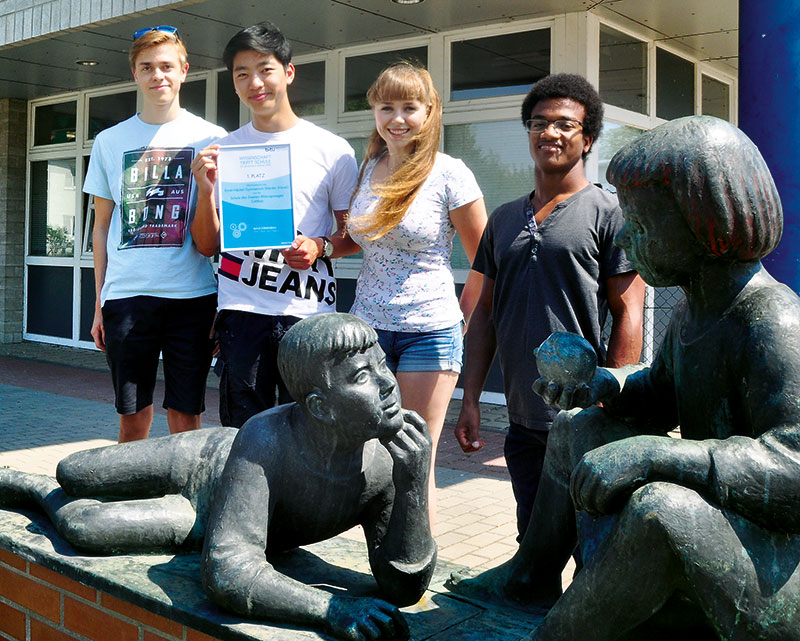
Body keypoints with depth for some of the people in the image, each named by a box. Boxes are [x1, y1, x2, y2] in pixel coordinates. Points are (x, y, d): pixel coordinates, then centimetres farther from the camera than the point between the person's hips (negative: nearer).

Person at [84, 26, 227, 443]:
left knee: (185, 417, 1)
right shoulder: (110, 141, 12)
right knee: (132, 418, 6)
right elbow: (102, 226, 15)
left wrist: (227, 300, 0)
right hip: (125, 297, 2)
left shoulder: (211, 139, 6)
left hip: (191, 297, -2)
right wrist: (99, 303, 11)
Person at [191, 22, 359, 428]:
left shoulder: (332, 150, 5)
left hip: (309, 313, -1)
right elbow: (208, 245, 11)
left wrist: (321, 247, -11)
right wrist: (206, 191, -6)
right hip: (241, 312, 1)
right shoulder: (223, 150, 11)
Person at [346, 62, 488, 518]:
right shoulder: (367, 169, 7)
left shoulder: (449, 174, -8)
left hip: (429, 331, -4)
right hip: (366, 326, 5)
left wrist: (461, 318, 5)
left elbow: (484, 260, -1)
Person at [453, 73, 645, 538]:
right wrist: (471, 401, 10)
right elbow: (486, 312, 15)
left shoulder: (609, 213, -2)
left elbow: (628, 317, -7)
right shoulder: (504, 219, 14)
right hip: (523, 423, 5)